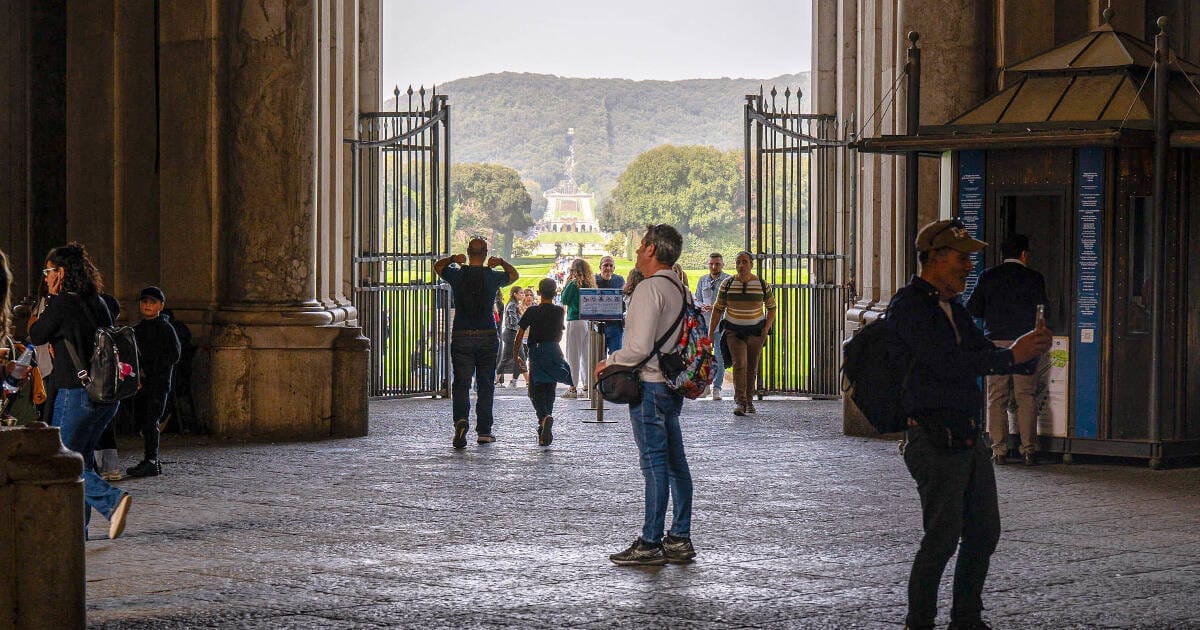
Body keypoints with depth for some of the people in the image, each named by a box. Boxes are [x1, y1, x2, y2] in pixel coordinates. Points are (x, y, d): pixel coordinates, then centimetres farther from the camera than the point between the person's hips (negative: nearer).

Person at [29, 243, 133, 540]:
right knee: (81, 457, 17)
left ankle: (113, 501, -19)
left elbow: (36, 336, 0)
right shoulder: (98, 303, 10)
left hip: (76, 393, -8)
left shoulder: (61, 304, -12)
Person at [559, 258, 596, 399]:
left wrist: (566, 284, 2)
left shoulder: (573, 284, -10)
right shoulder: (590, 284, 8)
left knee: (573, 355, -1)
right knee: (586, 355, 12)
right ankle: (587, 386, 12)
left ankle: (573, 387, -1)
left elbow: (564, 300, -4)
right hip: (588, 321, 6)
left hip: (575, 321, -6)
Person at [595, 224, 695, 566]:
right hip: (672, 384, 9)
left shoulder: (650, 288, -15)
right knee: (675, 462, 10)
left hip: (649, 385, -9)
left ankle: (650, 544, -6)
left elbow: (640, 347, -21)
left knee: (654, 464, -8)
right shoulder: (678, 288, 14)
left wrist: (609, 362, -5)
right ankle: (679, 540, 15)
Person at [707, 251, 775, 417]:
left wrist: (766, 328, -1)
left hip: (755, 330, 1)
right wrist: (710, 333, 0)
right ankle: (739, 402, -20)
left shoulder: (762, 285, -2)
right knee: (739, 364, -16)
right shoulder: (727, 285, -1)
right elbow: (718, 309, 4)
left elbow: (771, 307, 11)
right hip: (733, 330, -1)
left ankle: (749, 401, 21)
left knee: (752, 367, 7)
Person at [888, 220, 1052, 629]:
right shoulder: (909, 306, -11)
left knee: (984, 532, 11)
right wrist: (1011, 356, -17)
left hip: (967, 438, 9)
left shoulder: (954, 309, 17)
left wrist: (1029, 349, 0)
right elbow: (946, 364, -21)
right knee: (943, 537, -8)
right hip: (934, 439, -9)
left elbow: (984, 356, 20)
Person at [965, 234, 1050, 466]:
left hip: (995, 343, 1)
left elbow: (972, 309, 2)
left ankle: (999, 449, 3)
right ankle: (1029, 449, 1)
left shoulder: (987, 277, 2)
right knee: (1027, 397, 5)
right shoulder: (1034, 278, -1)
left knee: (996, 398, 5)